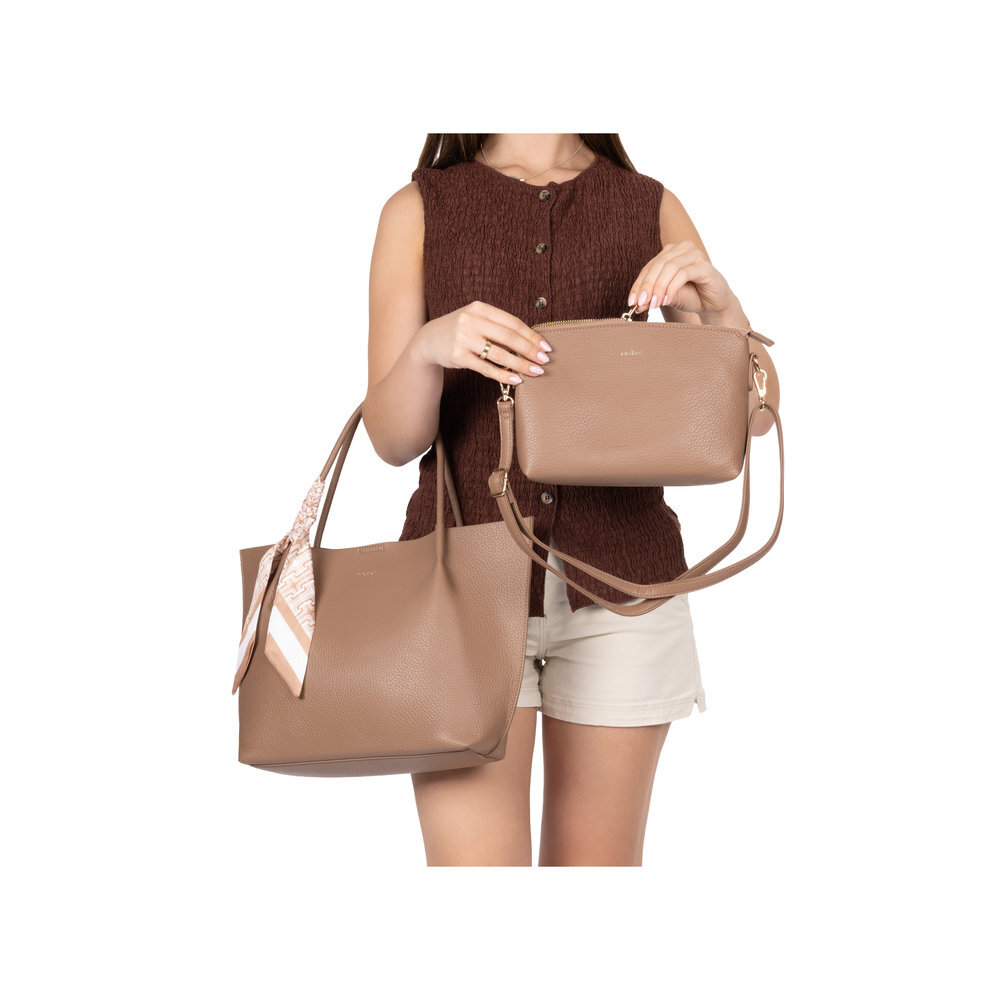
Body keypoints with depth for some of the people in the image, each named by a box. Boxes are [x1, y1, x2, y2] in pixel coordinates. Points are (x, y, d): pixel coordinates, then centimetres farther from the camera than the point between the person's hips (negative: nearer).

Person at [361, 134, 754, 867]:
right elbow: (391, 439, -2)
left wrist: (719, 302, -17)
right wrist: (429, 347, -23)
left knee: (597, 861, 8)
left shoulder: (653, 210, 8)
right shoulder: (418, 210, 5)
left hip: (617, 577, 2)